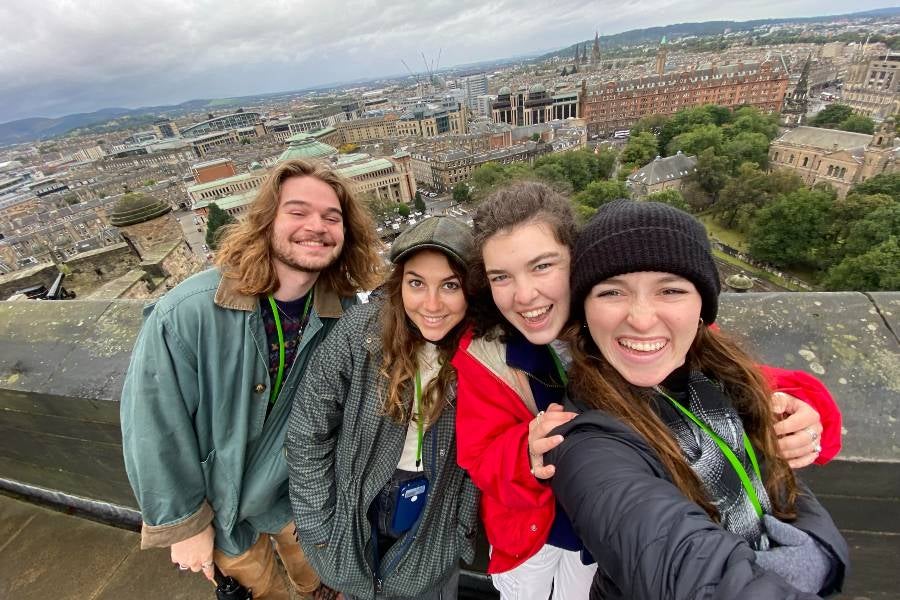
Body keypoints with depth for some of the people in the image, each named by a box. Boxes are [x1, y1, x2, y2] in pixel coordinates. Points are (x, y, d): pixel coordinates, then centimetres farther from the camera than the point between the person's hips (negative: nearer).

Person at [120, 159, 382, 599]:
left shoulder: (345, 312, -21)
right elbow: (154, 430, -19)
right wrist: (183, 524, -9)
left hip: (297, 493, 2)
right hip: (220, 504, -1)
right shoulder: (185, 313, -31)